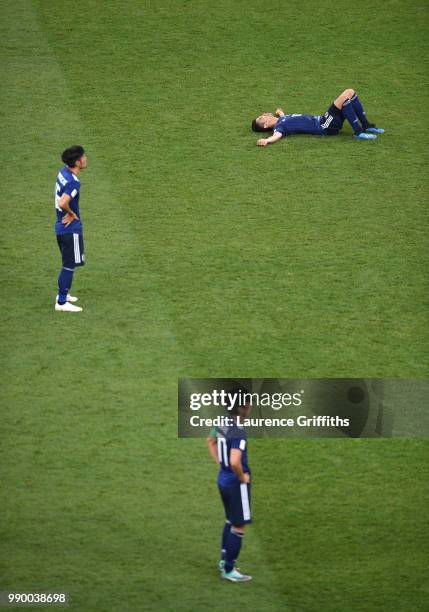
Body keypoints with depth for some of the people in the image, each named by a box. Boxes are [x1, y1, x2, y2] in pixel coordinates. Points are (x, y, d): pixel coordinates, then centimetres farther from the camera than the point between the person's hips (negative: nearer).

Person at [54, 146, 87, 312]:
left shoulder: (63, 172, 3)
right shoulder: (73, 183, -26)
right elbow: (63, 203, -38)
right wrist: (72, 214, -19)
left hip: (61, 226, 10)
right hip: (71, 229, -10)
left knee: (67, 264, 24)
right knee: (69, 266, -1)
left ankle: (63, 294, 37)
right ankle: (62, 302, 4)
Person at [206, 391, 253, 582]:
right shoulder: (238, 433, -28)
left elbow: (210, 441, 20)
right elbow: (235, 462, -38)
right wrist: (242, 477, -19)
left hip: (223, 478, 9)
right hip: (236, 484, -9)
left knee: (231, 521, 24)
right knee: (239, 526, 3)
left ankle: (224, 561, 35)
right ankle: (229, 570, 10)